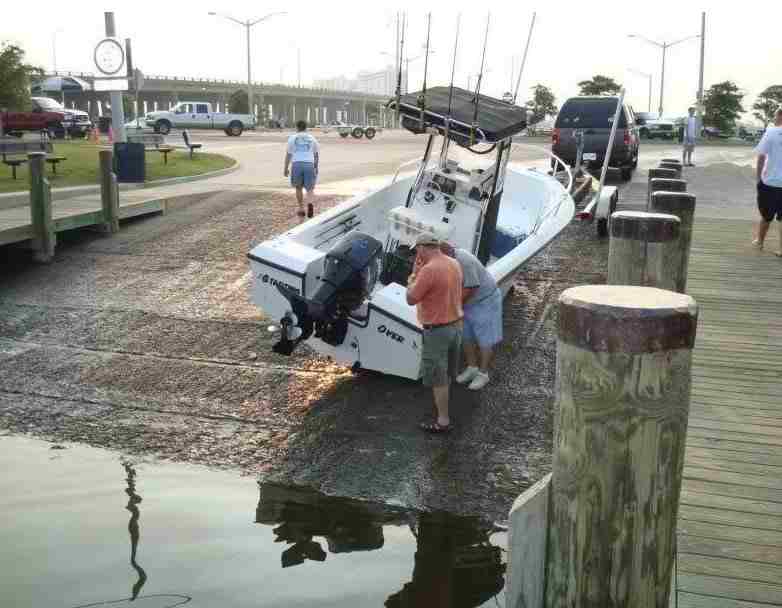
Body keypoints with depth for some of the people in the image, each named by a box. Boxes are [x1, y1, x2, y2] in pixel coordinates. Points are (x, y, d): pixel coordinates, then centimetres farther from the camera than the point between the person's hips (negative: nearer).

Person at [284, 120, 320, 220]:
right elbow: (316, 155, 21)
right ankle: (309, 203, -26)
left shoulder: (292, 138, 9)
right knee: (309, 188, 4)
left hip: (297, 164, 0)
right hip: (309, 164, 0)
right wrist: (316, 167, 33)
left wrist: (286, 169, 14)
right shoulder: (312, 139, 15)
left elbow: (288, 154, 7)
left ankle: (301, 210, 20)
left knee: (298, 187, 17)